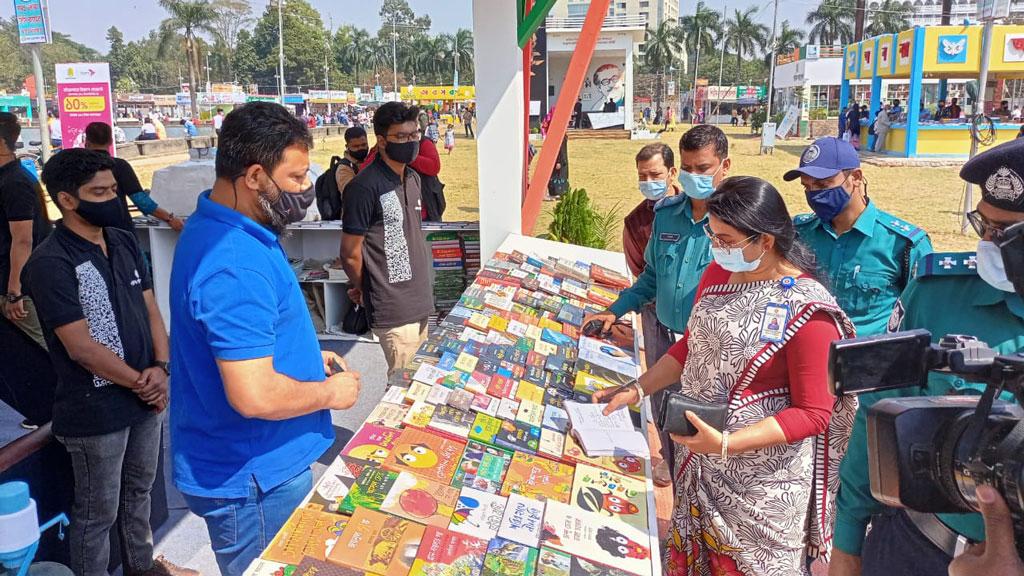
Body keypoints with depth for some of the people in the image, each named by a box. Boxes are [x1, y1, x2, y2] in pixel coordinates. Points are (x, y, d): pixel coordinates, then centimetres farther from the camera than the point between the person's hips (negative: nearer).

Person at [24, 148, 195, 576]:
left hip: (147, 397, 7)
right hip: (96, 411, -7)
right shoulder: (50, 263, -18)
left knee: (139, 491, 25)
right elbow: (81, 348, -20)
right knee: (98, 513, 9)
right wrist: (140, 383, -12)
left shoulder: (124, 243, 4)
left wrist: (161, 368, -9)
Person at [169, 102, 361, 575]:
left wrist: (304, 356, 10)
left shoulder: (215, 228, 4)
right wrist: (329, 393, -16)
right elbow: (255, 396, -34)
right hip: (253, 482, -10)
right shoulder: (235, 265, -31)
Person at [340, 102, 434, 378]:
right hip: (393, 310, -8)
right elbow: (350, 254, -12)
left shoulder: (413, 178, 9)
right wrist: (364, 290, 4)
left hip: (419, 301, 8)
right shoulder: (365, 187, -17)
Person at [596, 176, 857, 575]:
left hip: (762, 479, -6)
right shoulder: (717, 274, 0)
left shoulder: (807, 311, -22)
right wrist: (635, 391, 3)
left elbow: (814, 413, -20)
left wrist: (726, 443, -29)